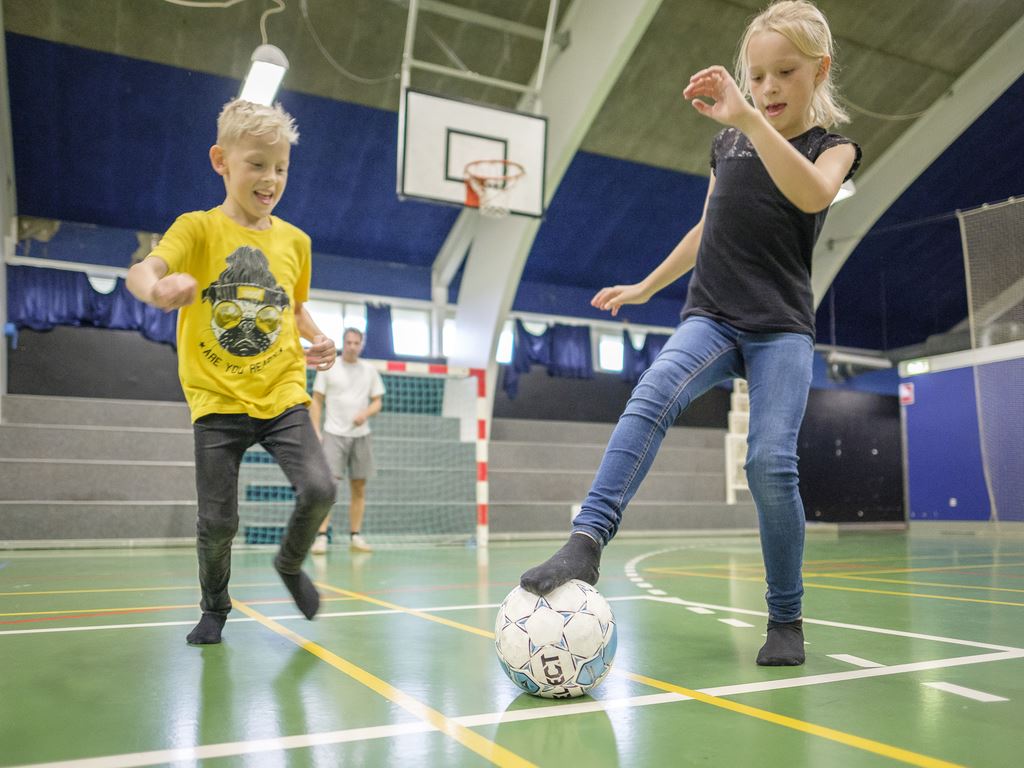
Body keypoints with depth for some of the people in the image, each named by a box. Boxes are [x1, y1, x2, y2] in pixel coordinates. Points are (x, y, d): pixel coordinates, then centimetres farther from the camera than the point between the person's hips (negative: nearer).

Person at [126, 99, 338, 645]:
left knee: (319, 490, -16)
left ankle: (290, 564, 17)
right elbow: (141, 271, -22)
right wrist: (157, 288, -46)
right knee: (217, 521, 0)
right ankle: (215, 608, 30)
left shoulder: (294, 240, 7)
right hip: (218, 399, -2)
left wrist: (316, 340, 2)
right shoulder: (199, 228, -4)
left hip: (282, 394, 2)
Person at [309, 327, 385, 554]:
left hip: (360, 435, 3)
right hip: (334, 434, -3)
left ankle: (355, 537, 11)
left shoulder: (370, 370, 9)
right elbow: (316, 401, 3)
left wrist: (365, 413, -11)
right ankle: (322, 537, -10)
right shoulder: (328, 368, 2)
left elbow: (377, 402, 10)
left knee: (359, 488, 4)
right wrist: (316, 431, -5)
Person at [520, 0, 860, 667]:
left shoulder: (834, 145, 4)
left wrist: (748, 117, -32)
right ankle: (587, 541, -37)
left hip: (783, 329, -2)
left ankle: (787, 619, 1)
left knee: (771, 462, -18)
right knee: (654, 394, -29)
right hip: (711, 318, 2)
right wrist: (646, 287, 28)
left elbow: (812, 194, -22)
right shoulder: (728, 141, 14)